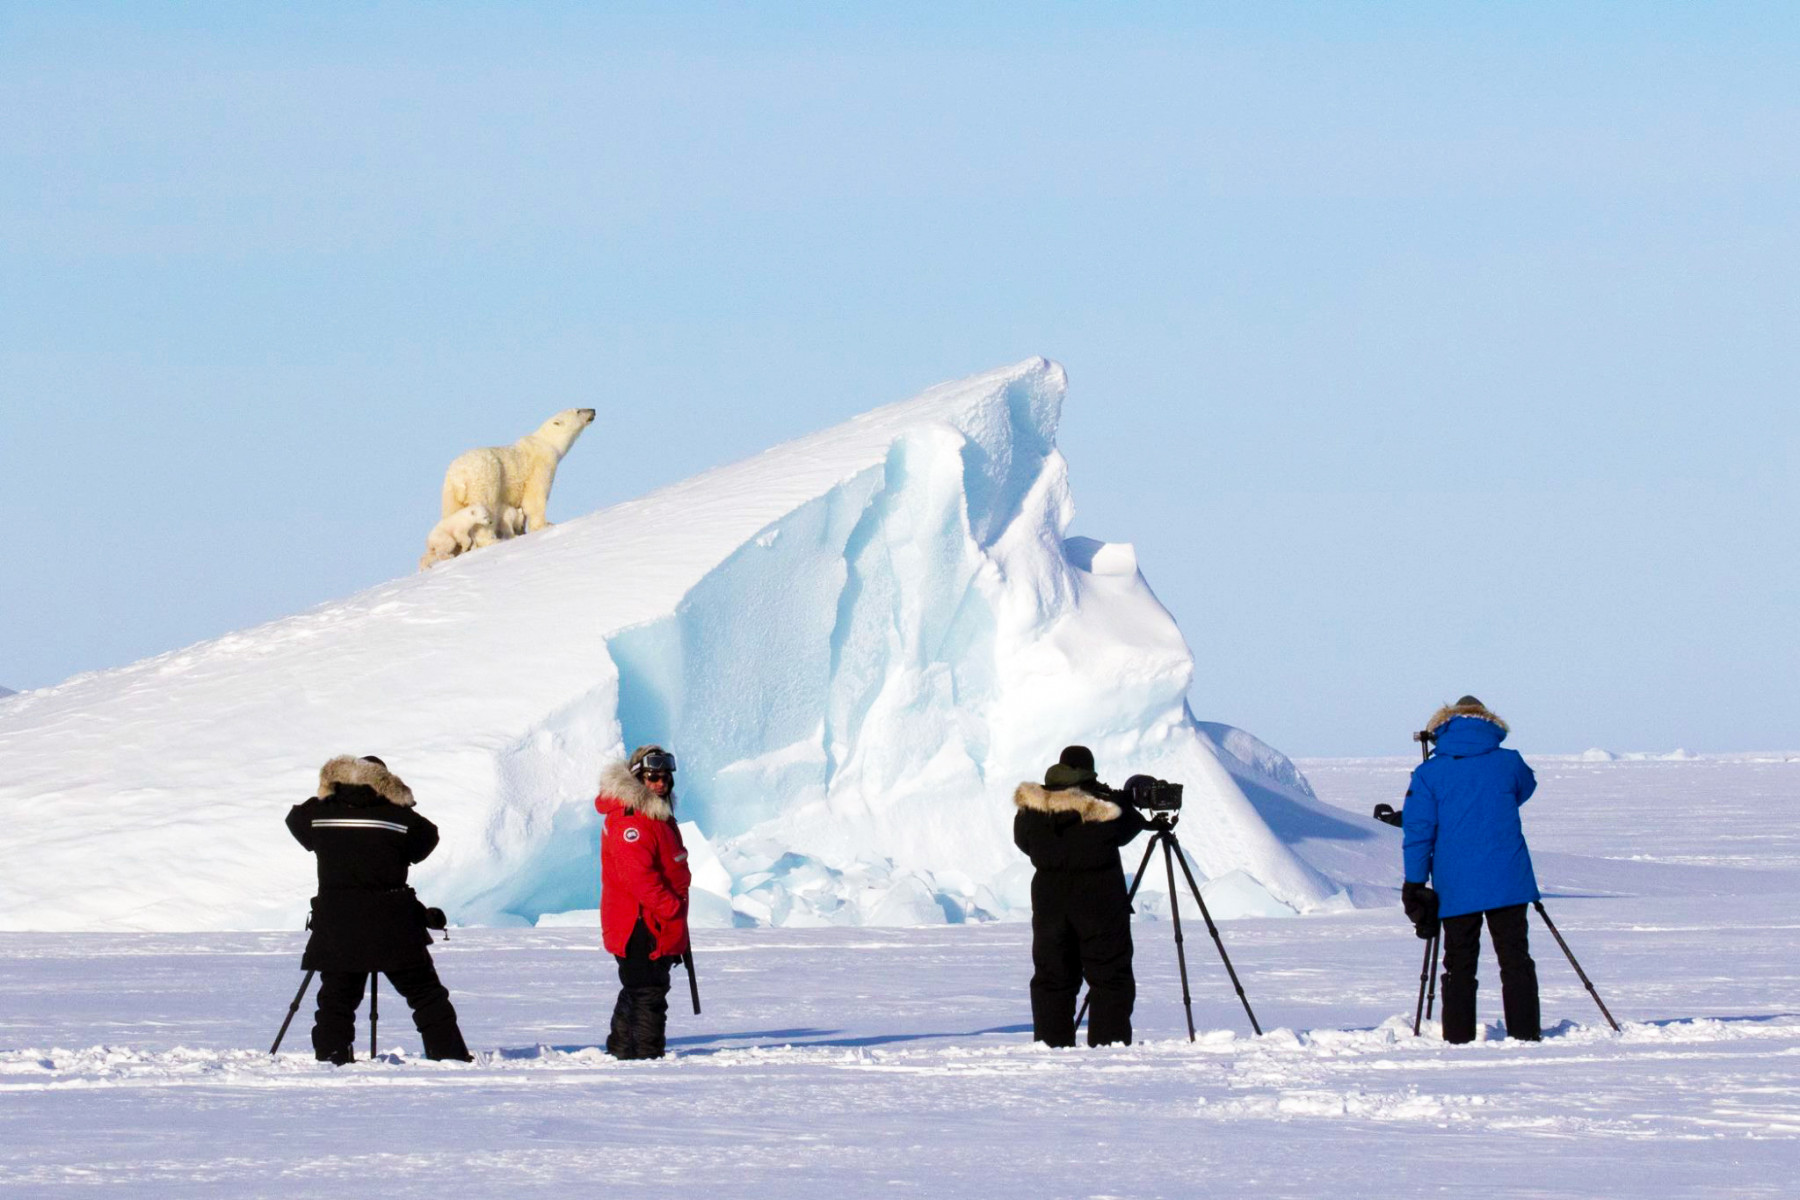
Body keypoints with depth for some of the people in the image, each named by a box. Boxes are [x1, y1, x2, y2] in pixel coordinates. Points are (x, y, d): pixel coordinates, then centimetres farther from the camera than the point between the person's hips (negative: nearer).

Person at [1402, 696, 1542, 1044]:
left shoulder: (1428, 774, 0)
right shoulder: (1509, 763, 3)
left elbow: (1418, 832, -3)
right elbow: (1525, 788, 26)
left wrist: (1414, 884, 1)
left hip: (1456, 888, 0)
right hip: (1508, 884, 0)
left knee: (1460, 964, 5)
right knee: (1515, 959, 4)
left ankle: (1458, 1038, 2)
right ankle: (1524, 1032, 0)